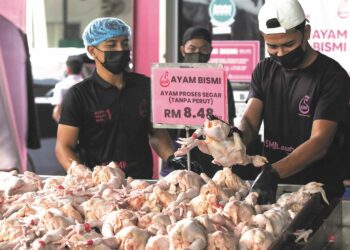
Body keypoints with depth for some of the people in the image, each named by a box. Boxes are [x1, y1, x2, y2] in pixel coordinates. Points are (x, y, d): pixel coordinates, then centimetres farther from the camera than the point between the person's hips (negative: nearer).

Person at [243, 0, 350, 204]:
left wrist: (273, 173, -30)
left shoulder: (332, 76, -9)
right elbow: (249, 121, 0)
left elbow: (319, 142, -17)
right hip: (271, 187, 4)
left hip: (319, 192, -4)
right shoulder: (264, 71, 10)